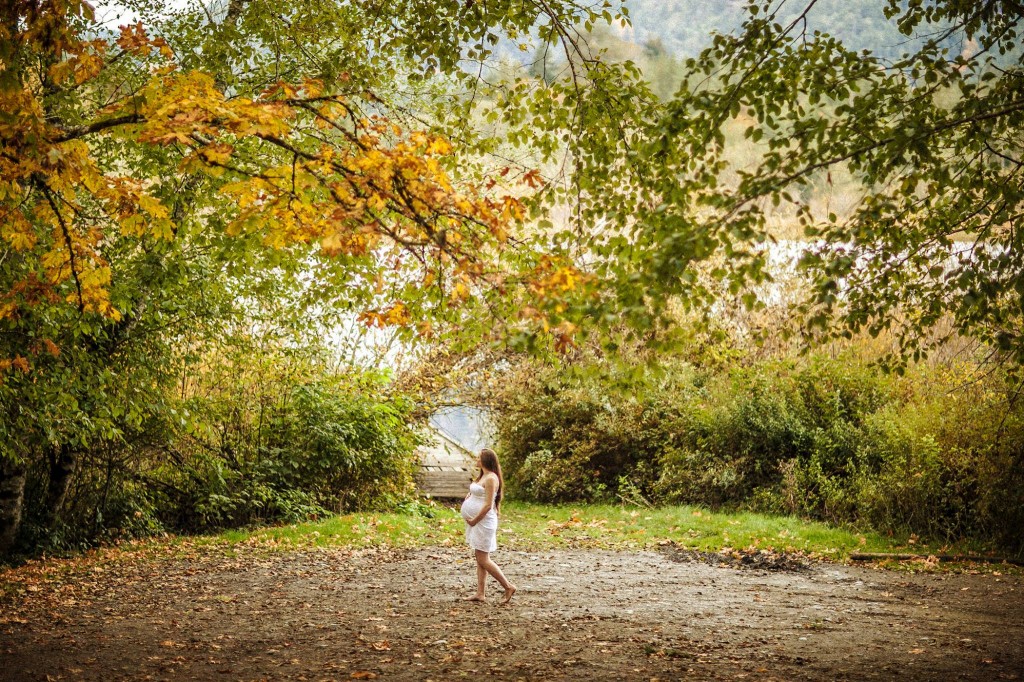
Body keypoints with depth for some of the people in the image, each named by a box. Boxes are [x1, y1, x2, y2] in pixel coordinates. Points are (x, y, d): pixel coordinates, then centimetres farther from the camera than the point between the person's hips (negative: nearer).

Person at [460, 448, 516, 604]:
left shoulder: (491, 478, -17)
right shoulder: (482, 476, 13)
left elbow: (488, 505, -21)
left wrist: (474, 520, -16)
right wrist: (468, 498, 6)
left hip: (484, 522, -10)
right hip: (476, 522, 10)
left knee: (483, 560, -7)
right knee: (480, 559, 10)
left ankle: (508, 587, 0)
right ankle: (480, 594, 13)